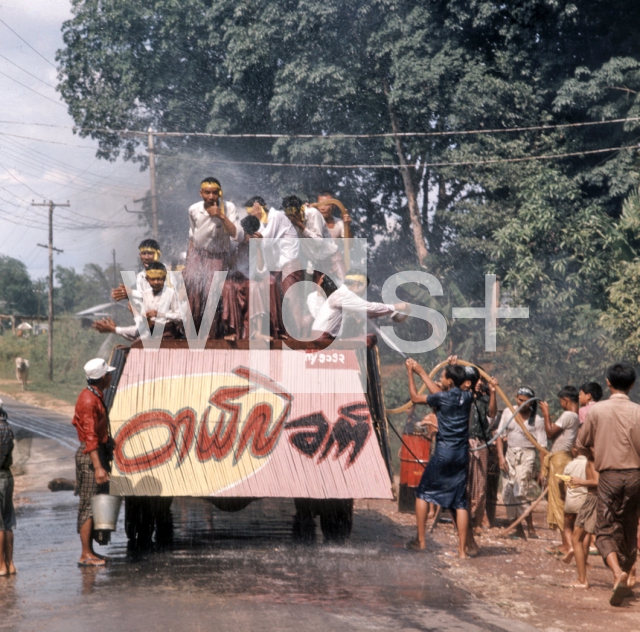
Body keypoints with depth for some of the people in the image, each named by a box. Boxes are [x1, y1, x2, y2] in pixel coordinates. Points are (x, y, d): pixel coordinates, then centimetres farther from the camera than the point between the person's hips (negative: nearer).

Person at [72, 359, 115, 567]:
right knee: (89, 504, -7)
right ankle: (86, 555, -5)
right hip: (90, 456, -10)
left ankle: (90, 551, 19)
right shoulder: (88, 400, -18)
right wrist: (98, 467, -28)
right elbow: (90, 436, -24)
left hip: (99, 453, 10)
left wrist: (104, 461, 22)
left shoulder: (97, 397, 14)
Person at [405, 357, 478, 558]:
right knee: (459, 501, 5)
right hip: (462, 454, 5)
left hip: (443, 453, -5)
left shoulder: (442, 398, -10)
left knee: (423, 494, 12)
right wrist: (421, 372, 25)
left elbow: (415, 397, 5)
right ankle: (464, 548, -1)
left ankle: (420, 541, 10)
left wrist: (411, 373, 16)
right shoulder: (467, 397, 5)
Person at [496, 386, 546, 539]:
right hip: (510, 454, 5)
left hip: (527, 455, -5)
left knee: (520, 492, -18)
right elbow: (500, 435, 7)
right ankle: (517, 529, 8)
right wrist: (501, 456, -4)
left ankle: (531, 528, -9)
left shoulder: (537, 420, -6)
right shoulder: (508, 413, 4)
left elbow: (541, 446, -6)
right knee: (507, 493, -1)